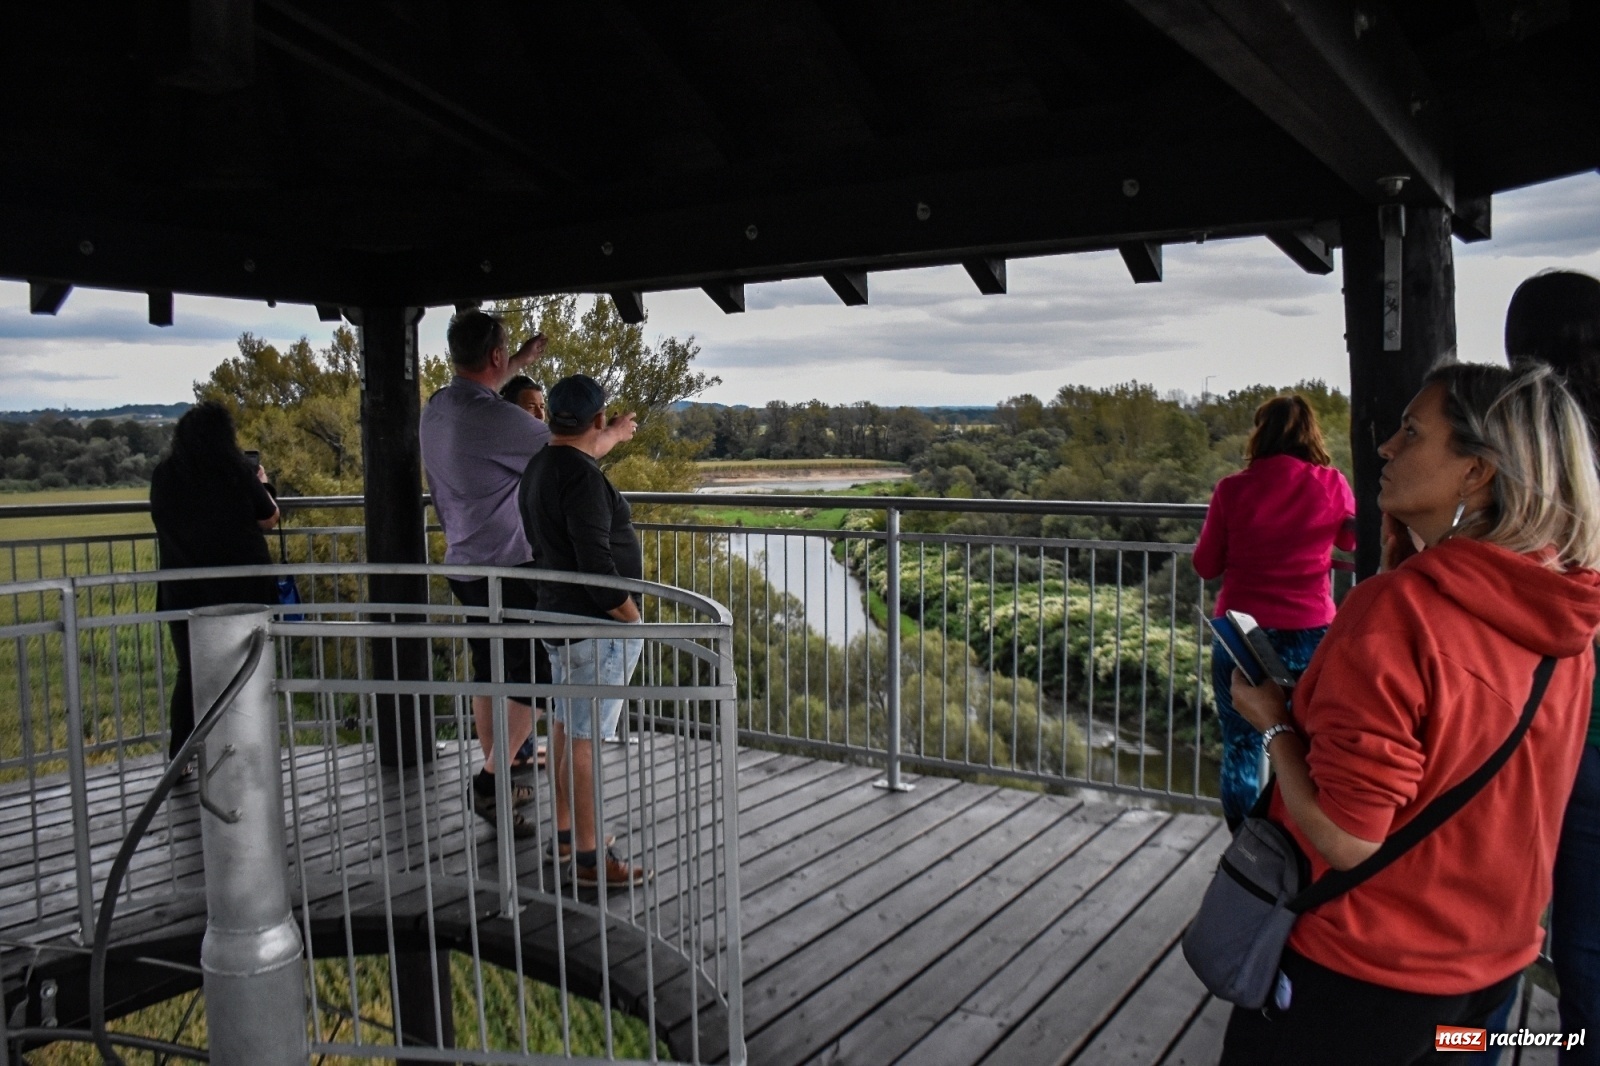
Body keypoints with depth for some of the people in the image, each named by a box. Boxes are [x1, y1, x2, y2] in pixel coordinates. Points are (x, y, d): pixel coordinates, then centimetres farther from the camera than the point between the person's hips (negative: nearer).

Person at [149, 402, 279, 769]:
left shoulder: (163, 476, -1)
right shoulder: (239, 471, -9)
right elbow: (269, 519, 0)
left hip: (184, 590, 2)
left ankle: (180, 760, 13)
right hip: (241, 588, -2)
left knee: (190, 671, 12)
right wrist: (261, 483, 16)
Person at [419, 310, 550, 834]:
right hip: (508, 569, -9)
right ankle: (491, 779, -4)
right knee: (535, 680, -1)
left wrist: (521, 361, 39)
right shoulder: (497, 419, -21)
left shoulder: (435, 410, 5)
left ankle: (495, 781, 24)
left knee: (489, 675, 16)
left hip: (464, 565, 9)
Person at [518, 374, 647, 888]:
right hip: (597, 625, -11)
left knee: (565, 729, 18)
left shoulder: (541, 466, 8)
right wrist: (634, 619, -16)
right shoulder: (583, 478, -22)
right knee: (584, 741, -5)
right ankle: (589, 859, 2)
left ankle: (565, 833, 31)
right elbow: (596, 563, -25)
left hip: (559, 616, 11)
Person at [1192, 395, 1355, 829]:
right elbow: (1355, 543, 14)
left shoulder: (1233, 489, -8)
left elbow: (1206, 565, 2)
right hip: (1311, 635, 1)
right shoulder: (1333, 486, -5)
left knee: (1242, 746, 11)